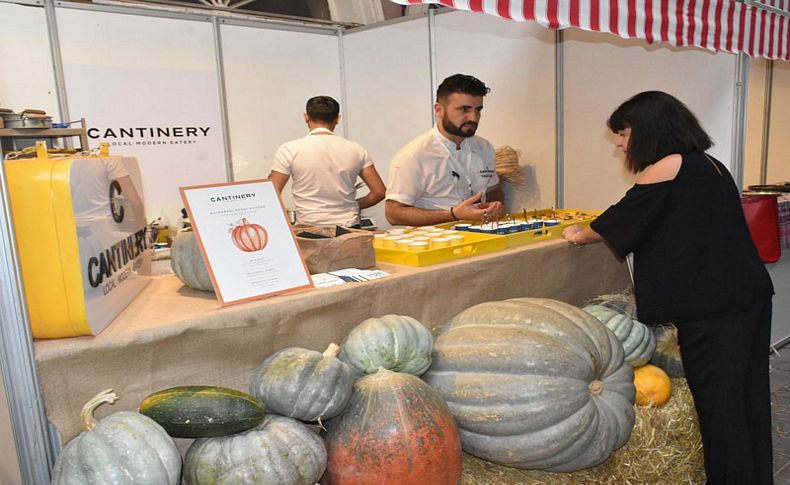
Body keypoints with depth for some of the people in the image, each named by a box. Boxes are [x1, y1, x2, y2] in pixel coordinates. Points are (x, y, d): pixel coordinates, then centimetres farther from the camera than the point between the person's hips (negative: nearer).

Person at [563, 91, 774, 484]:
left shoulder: (665, 168, -12)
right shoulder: (709, 165, 14)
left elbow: (622, 220, -4)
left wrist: (579, 235, 14)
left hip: (713, 308, -9)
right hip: (751, 295, 9)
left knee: (719, 406, 3)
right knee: (749, 399, 17)